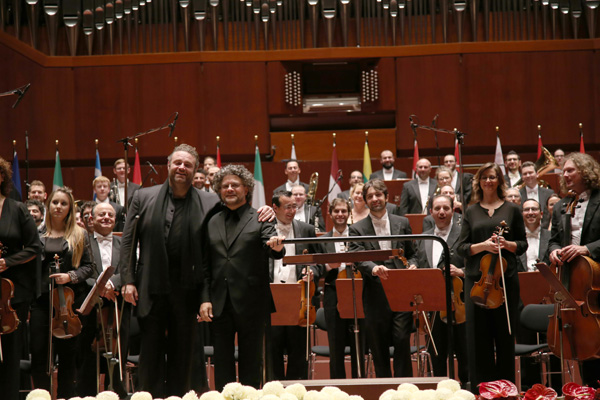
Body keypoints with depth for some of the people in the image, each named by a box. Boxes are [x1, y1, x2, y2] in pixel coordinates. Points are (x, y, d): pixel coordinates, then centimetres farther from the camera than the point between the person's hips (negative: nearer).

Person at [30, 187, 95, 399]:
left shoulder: (79, 235, 8)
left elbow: (88, 267, 6)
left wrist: (70, 276, -12)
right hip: (41, 300, 0)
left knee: (67, 354, 4)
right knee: (38, 354, -4)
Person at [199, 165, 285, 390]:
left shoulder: (260, 220, 1)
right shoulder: (212, 222, 11)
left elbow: (273, 252, -12)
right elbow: (205, 264, 11)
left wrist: (277, 247, -36)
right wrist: (205, 298, 1)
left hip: (251, 304, -3)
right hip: (220, 304, 3)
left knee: (251, 362, 4)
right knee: (222, 362, 8)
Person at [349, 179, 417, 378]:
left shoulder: (402, 223, 12)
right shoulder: (357, 229, 5)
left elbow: (411, 254, 18)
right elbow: (358, 258, -8)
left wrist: (411, 265, -4)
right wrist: (374, 268, -28)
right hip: (376, 296, 0)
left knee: (402, 341, -8)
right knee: (379, 347, 5)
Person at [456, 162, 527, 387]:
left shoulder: (512, 210, 9)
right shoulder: (471, 212, 11)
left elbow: (523, 244, 9)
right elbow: (461, 248, 6)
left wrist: (507, 244, -11)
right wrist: (483, 245, -12)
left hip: (506, 278, -1)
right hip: (477, 279, 1)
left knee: (505, 335, 2)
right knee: (479, 335, -1)